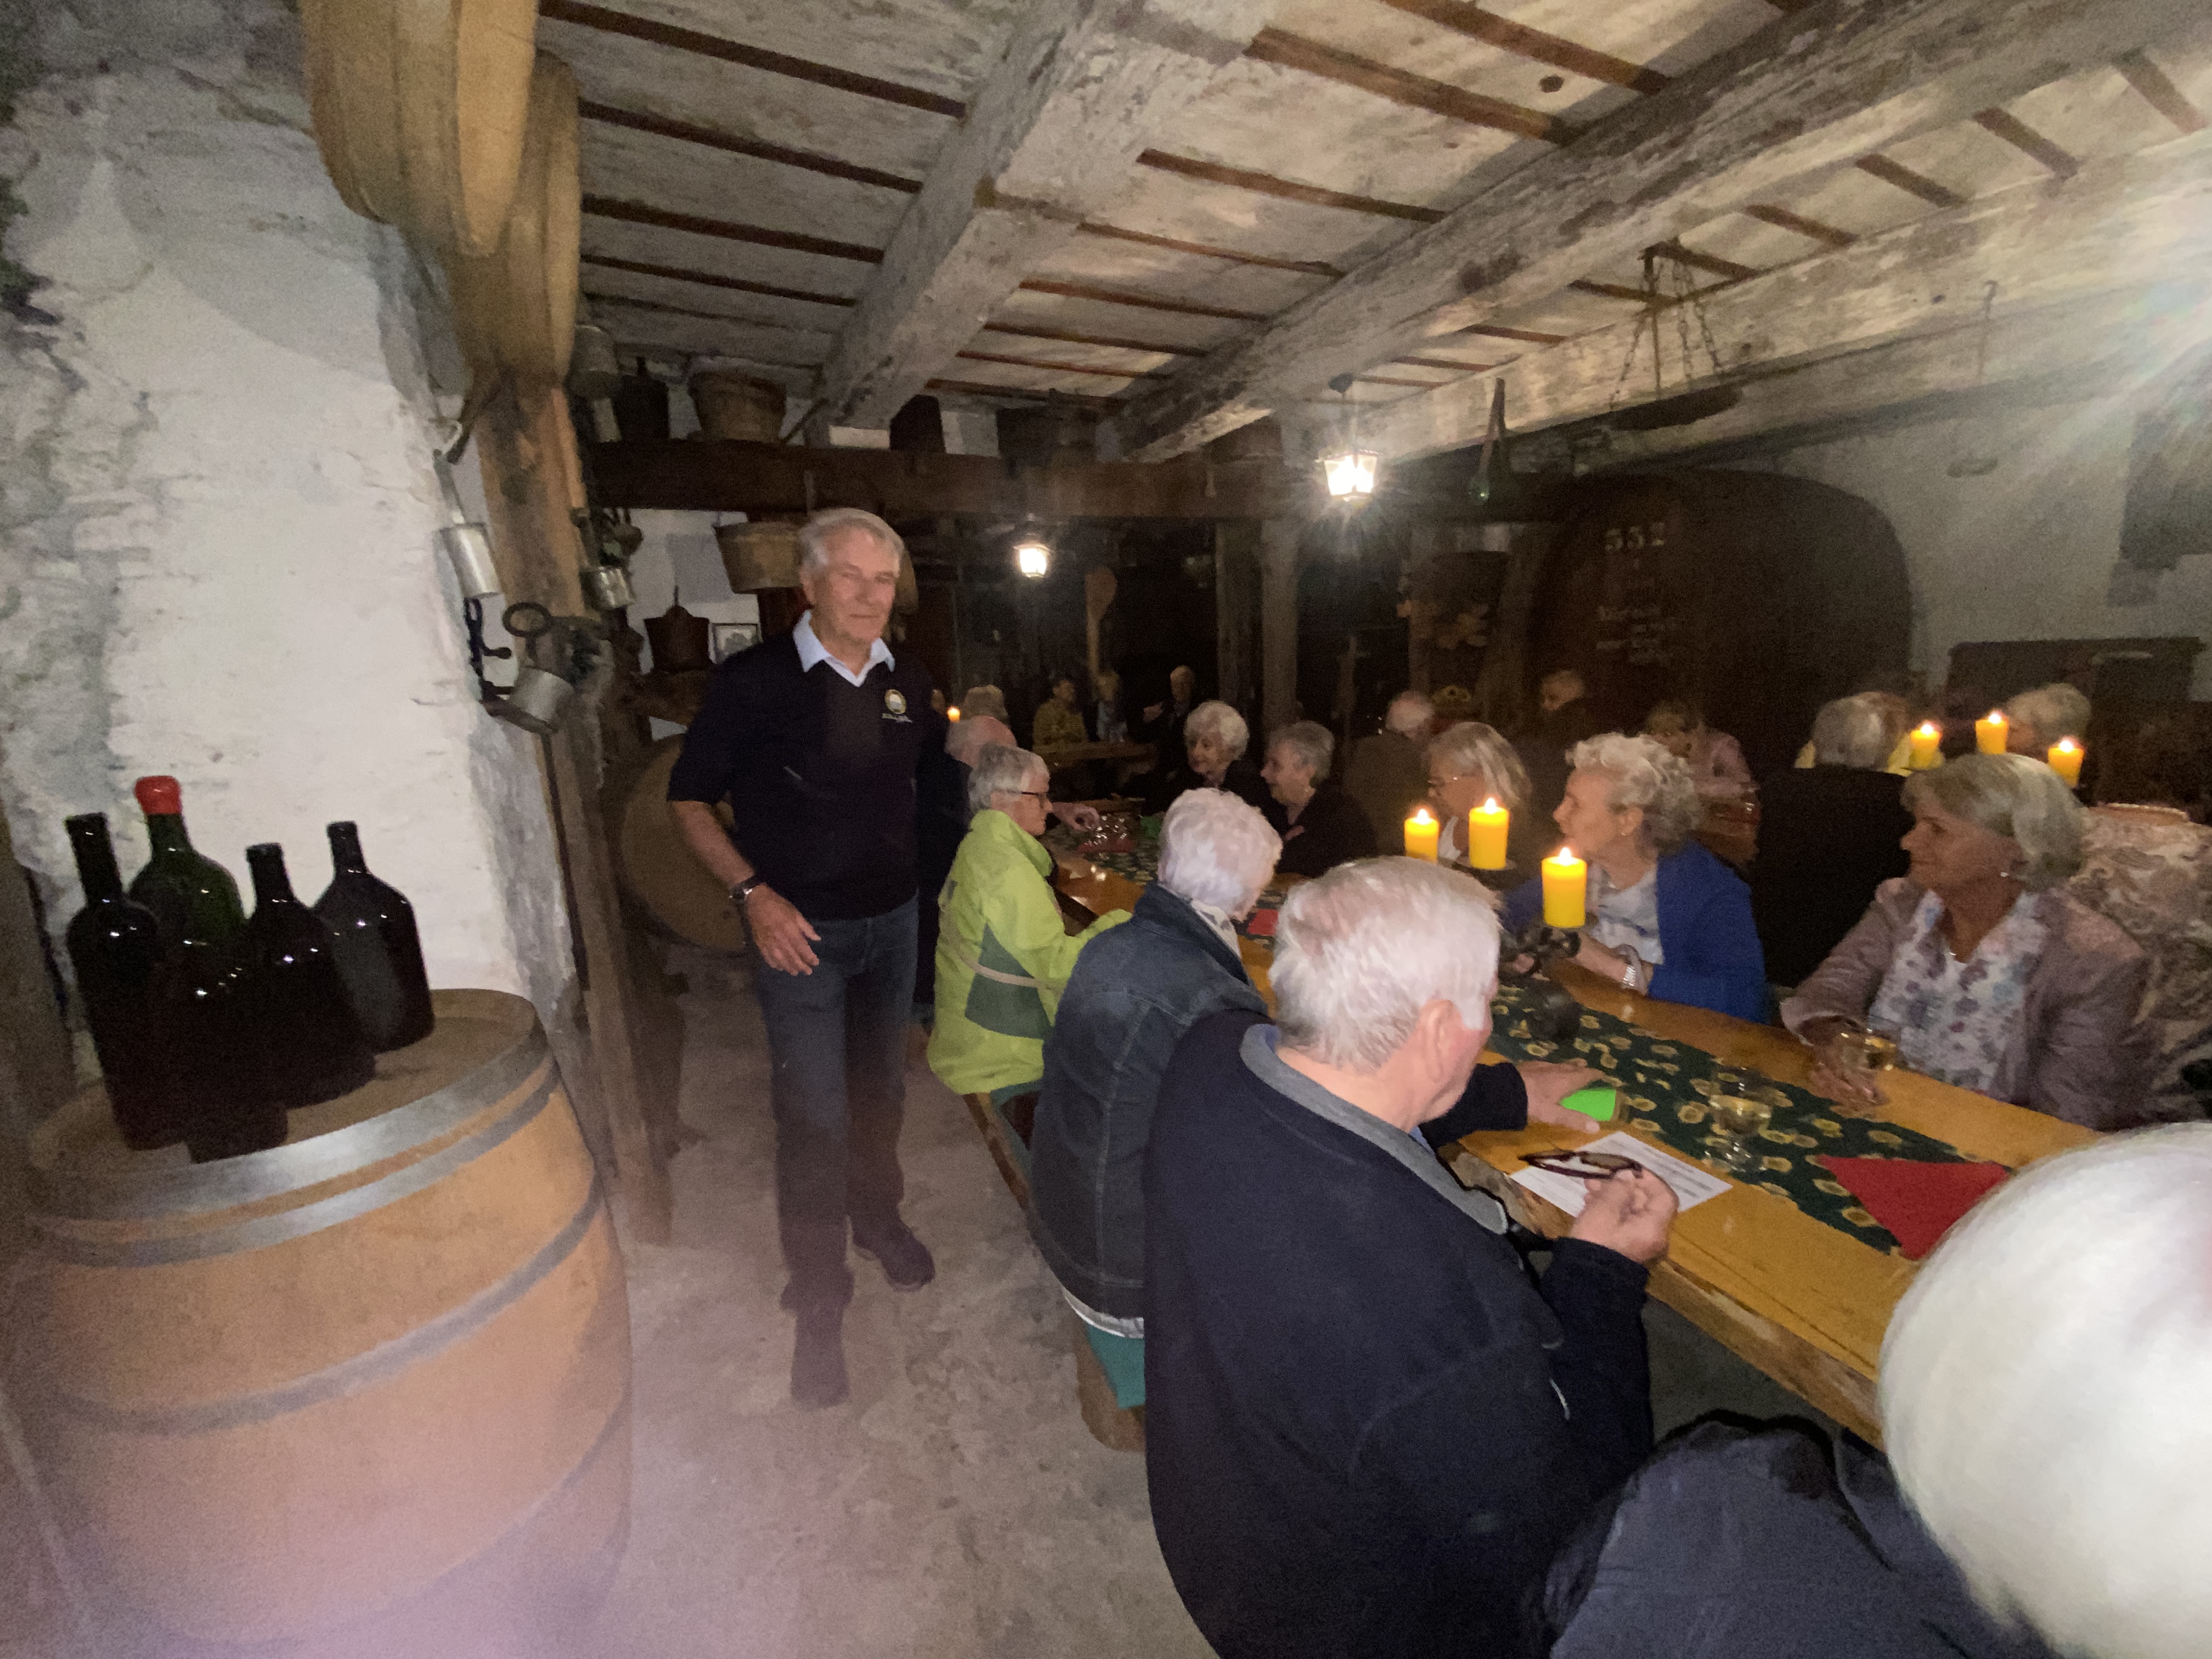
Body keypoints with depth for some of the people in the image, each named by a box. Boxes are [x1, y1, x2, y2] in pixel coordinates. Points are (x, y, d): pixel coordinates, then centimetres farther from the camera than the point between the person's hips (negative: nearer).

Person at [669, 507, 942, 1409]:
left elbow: (938, 766, 20)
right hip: (802, 928, -4)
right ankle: (819, 1301, 21)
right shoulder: (753, 681, -12)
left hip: (893, 919, 5)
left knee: (880, 1089, 20)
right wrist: (754, 893, -16)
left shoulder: (906, 677, 2)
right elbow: (689, 801, -5)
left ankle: (877, 1217, 45)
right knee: (815, 1113, 1)